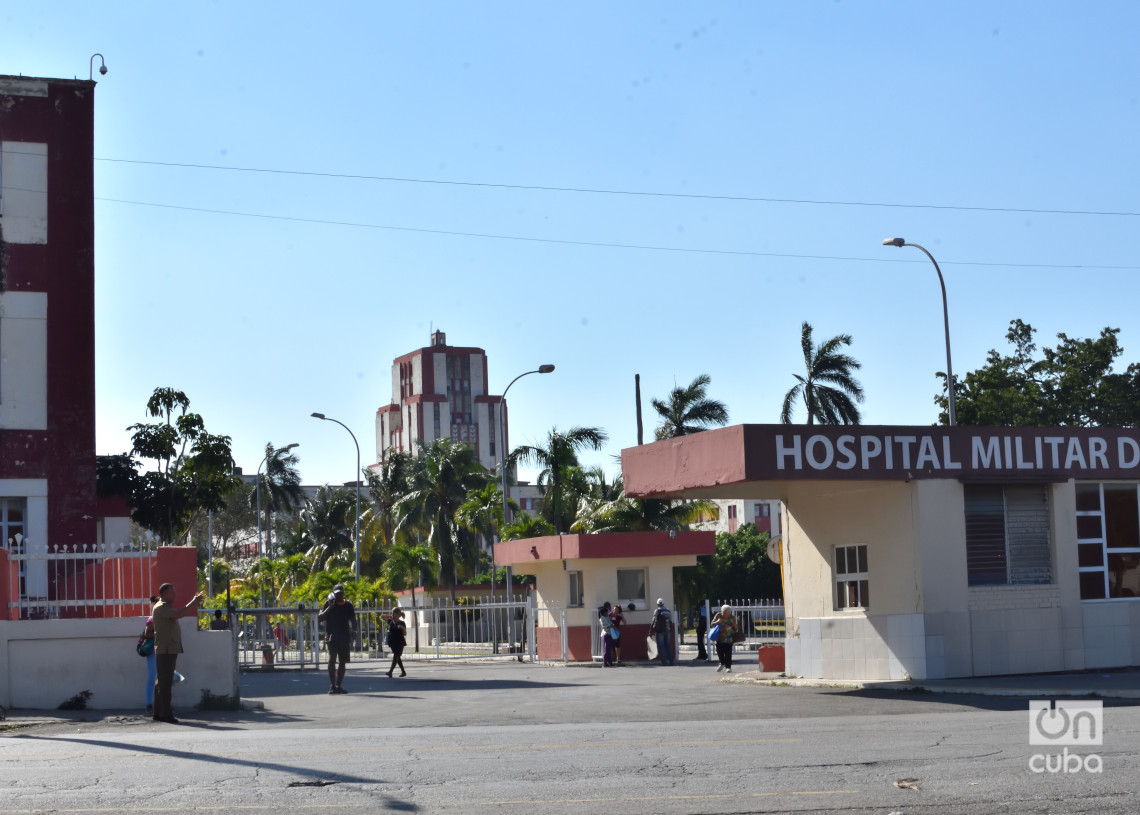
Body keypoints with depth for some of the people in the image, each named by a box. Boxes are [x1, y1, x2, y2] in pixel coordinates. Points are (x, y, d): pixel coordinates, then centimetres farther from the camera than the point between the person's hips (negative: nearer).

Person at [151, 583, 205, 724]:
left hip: (169, 650, 11)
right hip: (165, 650, -11)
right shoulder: (161, 607, -13)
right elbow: (178, 614, -28)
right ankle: (165, 714, -11)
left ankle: (158, 713, 16)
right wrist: (193, 602, -21)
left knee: (161, 682, 12)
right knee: (165, 682, -10)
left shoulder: (166, 607, 21)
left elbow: (181, 613, 24)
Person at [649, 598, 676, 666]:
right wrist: (671, 631, 22)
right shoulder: (668, 611, 12)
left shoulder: (657, 611, -7)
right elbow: (671, 622, 15)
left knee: (661, 646, -2)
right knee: (668, 645, 12)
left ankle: (664, 661, -7)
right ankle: (672, 661, 11)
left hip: (660, 631, -5)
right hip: (667, 631, 5)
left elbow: (654, 622, -12)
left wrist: (651, 632, -9)